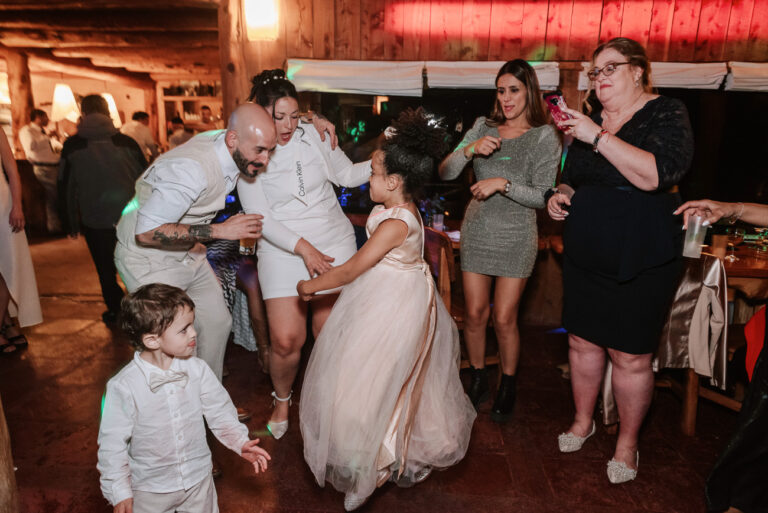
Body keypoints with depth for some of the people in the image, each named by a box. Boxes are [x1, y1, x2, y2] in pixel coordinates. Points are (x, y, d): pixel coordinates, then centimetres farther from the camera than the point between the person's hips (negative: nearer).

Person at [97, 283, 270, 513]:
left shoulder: (197, 369, -14)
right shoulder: (123, 387, -22)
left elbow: (219, 410, -1)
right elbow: (113, 444, -13)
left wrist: (240, 442, -9)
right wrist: (119, 492, -9)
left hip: (198, 479, 3)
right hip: (150, 489, -2)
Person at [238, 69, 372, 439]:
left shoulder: (313, 136, 2)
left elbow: (347, 175, 11)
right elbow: (259, 217, -8)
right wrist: (303, 247, -17)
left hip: (333, 241, 2)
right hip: (283, 249, -1)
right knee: (286, 340, -8)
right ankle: (282, 399, 26)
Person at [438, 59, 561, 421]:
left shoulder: (544, 136, -3)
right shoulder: (483, 126, 5)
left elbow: (544, 197, -9)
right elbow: (444, 173, -3)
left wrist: (504, 183, -20)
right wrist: (469, 150, -19)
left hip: (515, 238, -2)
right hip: (476, 231, 3)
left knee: (504, 318, 0)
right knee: (474, 313, 7)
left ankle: (508, 387, 25)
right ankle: (478, 381, 29)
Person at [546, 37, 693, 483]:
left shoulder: (667, 114, -6)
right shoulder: (589, 122, 12)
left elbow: (657, 175, -24)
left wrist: (599, 137, -24)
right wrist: (559, 195, 1)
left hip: (640, 262, -5)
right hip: (585, 256, 6)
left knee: (630, 358, 3)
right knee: (583, 342, 13)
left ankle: (628, 443, 25)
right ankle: (583, 421, 35)